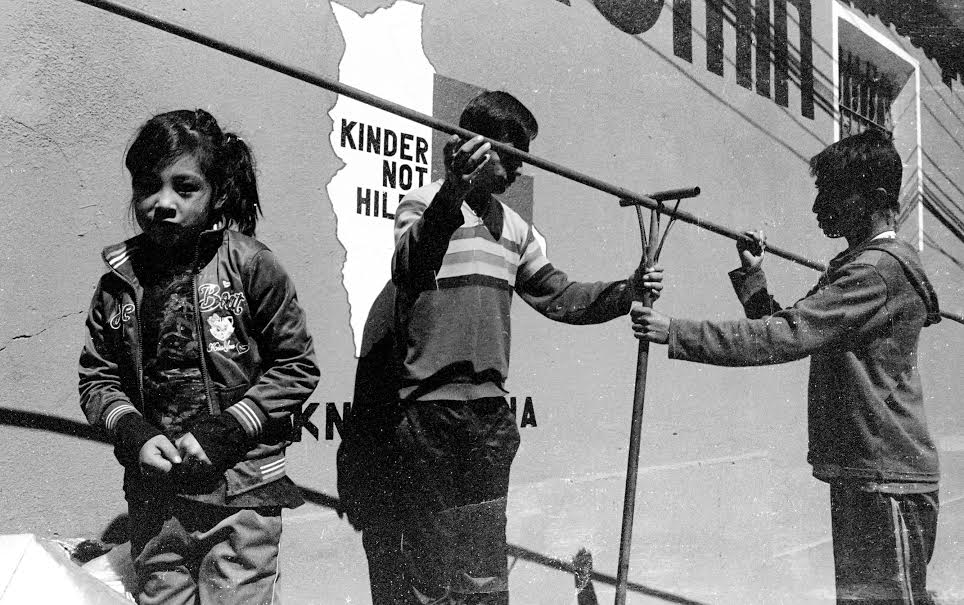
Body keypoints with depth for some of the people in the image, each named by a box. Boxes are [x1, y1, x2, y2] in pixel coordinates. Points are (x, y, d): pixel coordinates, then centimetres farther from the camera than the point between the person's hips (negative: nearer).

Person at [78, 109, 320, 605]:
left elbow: (296, 367, -7)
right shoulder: (119, 280, 3)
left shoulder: (250, 266, -9)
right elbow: (96, 378, 10)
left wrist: (221, 432, -14)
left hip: (240, 488, -4)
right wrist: (134, 435, -8)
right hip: (153, 492, 4)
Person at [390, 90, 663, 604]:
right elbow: (408, 272, -27)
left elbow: (557, 296, 22)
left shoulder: (513, 226, 15)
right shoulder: (423, 205, -6)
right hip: (430, 410, -6)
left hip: (490, 413, 6)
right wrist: (453, 192, -42)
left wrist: (626, 291, 7)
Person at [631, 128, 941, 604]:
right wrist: (752, 277, 4)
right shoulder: (856, 263, 17)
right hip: (862, 474, 10)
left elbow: (786, 337, -26)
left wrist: (675, 333, -26)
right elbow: (791, 330, 18)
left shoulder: (880, 268, -16)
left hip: (887, 478, -10)